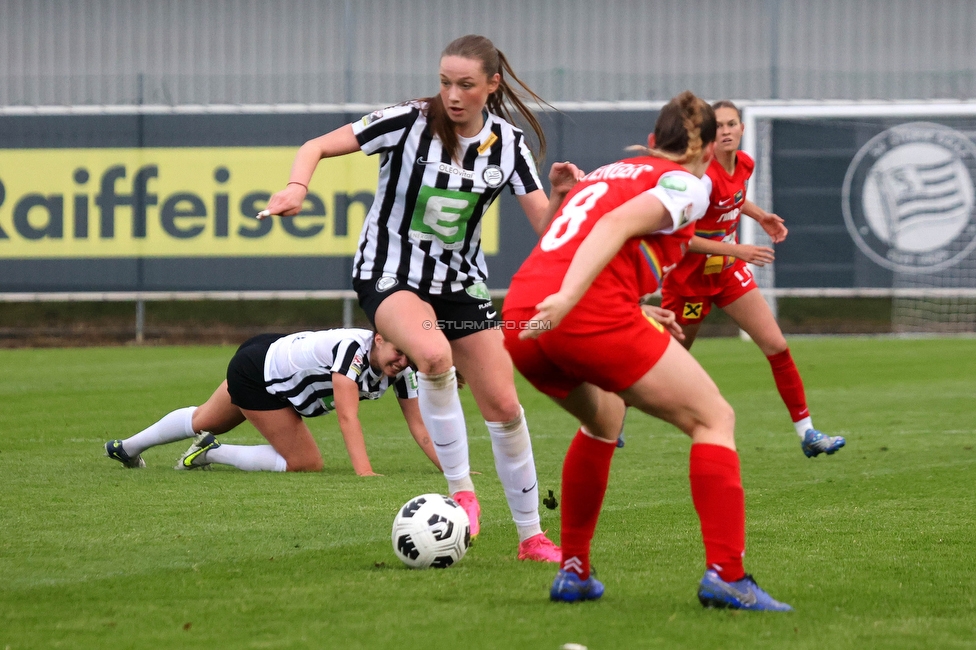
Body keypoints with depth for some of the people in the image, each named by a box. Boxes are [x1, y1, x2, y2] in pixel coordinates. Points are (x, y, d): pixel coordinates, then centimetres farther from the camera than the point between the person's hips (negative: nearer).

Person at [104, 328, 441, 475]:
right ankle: (212, 453, 2)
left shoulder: (402, 369, -16)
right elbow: (347, 417, -44)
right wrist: (364, 472, -53)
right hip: (255, 374, -8)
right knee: (306, 463, -13)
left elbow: (419, 428, -15)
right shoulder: (353, 349, -38)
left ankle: (127, 447, 51)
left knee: (203, 421, 28)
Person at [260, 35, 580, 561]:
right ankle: (460, 491, -21)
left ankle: (531, 536, 18)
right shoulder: (409, 122, -15)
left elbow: (545, 227, -4)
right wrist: (298, 187, -34)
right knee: (434, 354, -36)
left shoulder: (507, 143, -4)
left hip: (461, 281, 4)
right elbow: (316, 147, -13)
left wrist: (561, 194, -25)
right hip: (391, 275, -4)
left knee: (503, 407, 1)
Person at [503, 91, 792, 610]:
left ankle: (573, 572, 30)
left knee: (603, 417, 34)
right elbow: (618, 224, -10)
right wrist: (567, 297, -22)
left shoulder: (605, 173, 31)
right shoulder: (687, 184, 9)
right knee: (713, 418, 5)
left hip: (519, 319, 7)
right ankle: (725, 574, -9)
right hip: (593, 314, -7)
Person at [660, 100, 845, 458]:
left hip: (728, 270, 6)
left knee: (777, 346, -3)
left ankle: (806, 431, 1)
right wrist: (736, 250, -29)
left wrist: (760, 215, 5)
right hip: (690, 276, -6)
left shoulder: (744, 164, -4)